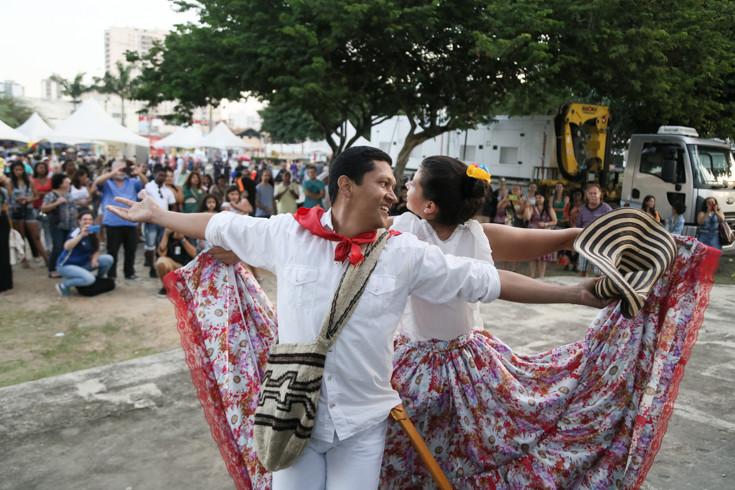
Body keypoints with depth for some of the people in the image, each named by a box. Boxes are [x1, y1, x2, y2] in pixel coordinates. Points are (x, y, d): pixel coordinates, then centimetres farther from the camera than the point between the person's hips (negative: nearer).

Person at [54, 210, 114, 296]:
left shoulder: (92, 234, 2)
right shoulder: (76, 232, -19)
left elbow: (96, 250, 11)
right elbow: (67, 247, -37)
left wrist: (94, 259, -12)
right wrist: (82, 234, -46)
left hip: (83, 264, 7)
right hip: (66, 266, -7)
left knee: (108, 259, -8)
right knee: (89, 279, -32)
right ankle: (63, 285, -9)